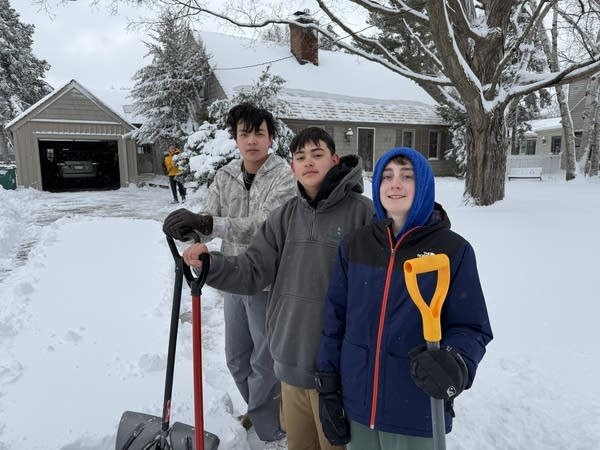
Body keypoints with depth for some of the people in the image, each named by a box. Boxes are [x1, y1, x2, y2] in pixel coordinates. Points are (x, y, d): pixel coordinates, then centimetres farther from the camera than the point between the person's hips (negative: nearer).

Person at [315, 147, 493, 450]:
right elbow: (335, 320, 3)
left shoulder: (454, 250, -10)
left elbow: (470, 327, -6)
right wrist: (328, 389, 4)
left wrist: (455, 364, -27)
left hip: (418, 413, -2)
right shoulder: (354, 245, -2)